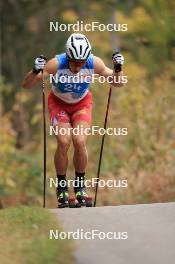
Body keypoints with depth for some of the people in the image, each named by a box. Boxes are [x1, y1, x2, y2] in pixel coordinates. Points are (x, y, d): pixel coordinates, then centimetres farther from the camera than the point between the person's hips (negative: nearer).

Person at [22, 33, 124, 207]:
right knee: (64, 142, -20)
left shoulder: (94, 64, -27)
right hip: (59, 103, -1)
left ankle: (80, 186, 1)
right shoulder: (56, 64, -32)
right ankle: (61, 187, -2)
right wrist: (36, 71, -47)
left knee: (79, 142, -18)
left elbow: (118, 83, -13)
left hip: (82, 103, 1)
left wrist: (118, 68, -32)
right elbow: (26, 85, -29)